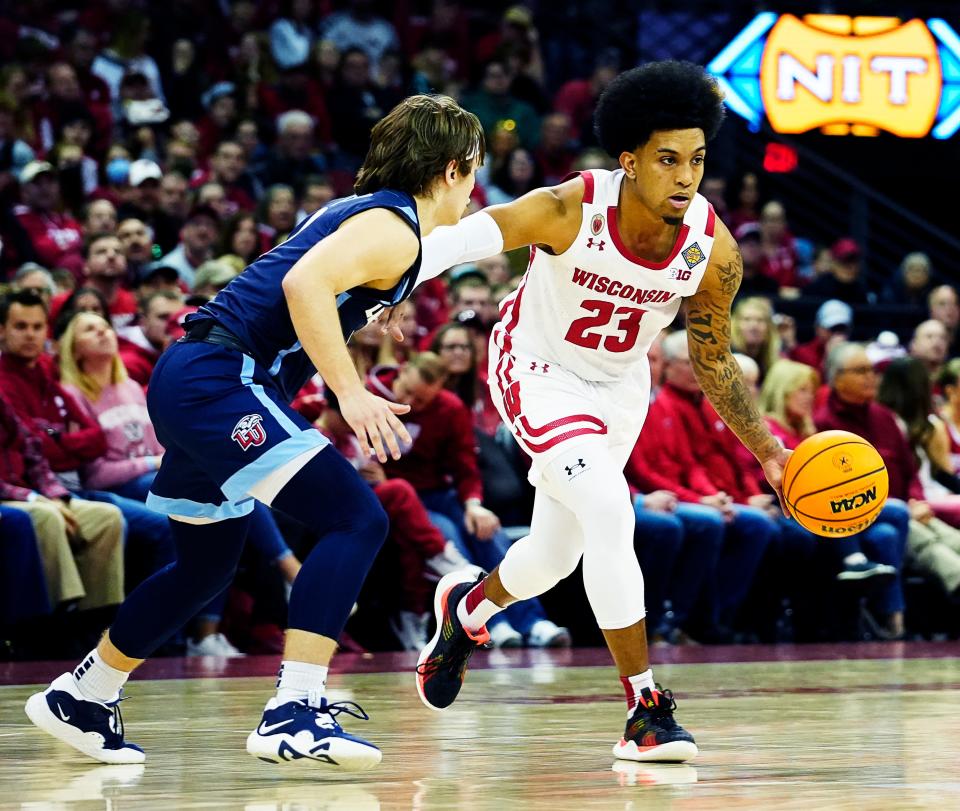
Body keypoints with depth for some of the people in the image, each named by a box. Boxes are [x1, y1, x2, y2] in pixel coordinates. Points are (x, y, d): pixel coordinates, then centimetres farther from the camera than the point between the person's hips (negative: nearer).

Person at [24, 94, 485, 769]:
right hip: (220, 380, -11)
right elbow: (305, 283, -26)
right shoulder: (393, 228, -10)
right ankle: (293, 713, -25)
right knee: (357, 518, -17)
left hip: (192, 381, 11)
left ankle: (80, 699, 37)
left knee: (207, 564, 24)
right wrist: (351, 393, -28)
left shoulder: (358, 212, 19)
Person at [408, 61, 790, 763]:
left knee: (552, 556, 17)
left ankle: (466, 608, 52)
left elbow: (713, 363, -6)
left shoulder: (713, 251, -21)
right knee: (608, 509, -26)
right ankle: (645, 709, -20)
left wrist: (767, 452, -13)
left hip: (620, 384, 5)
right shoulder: (569, 211, -32)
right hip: (537, 369, -5)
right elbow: (455, 241, -27)